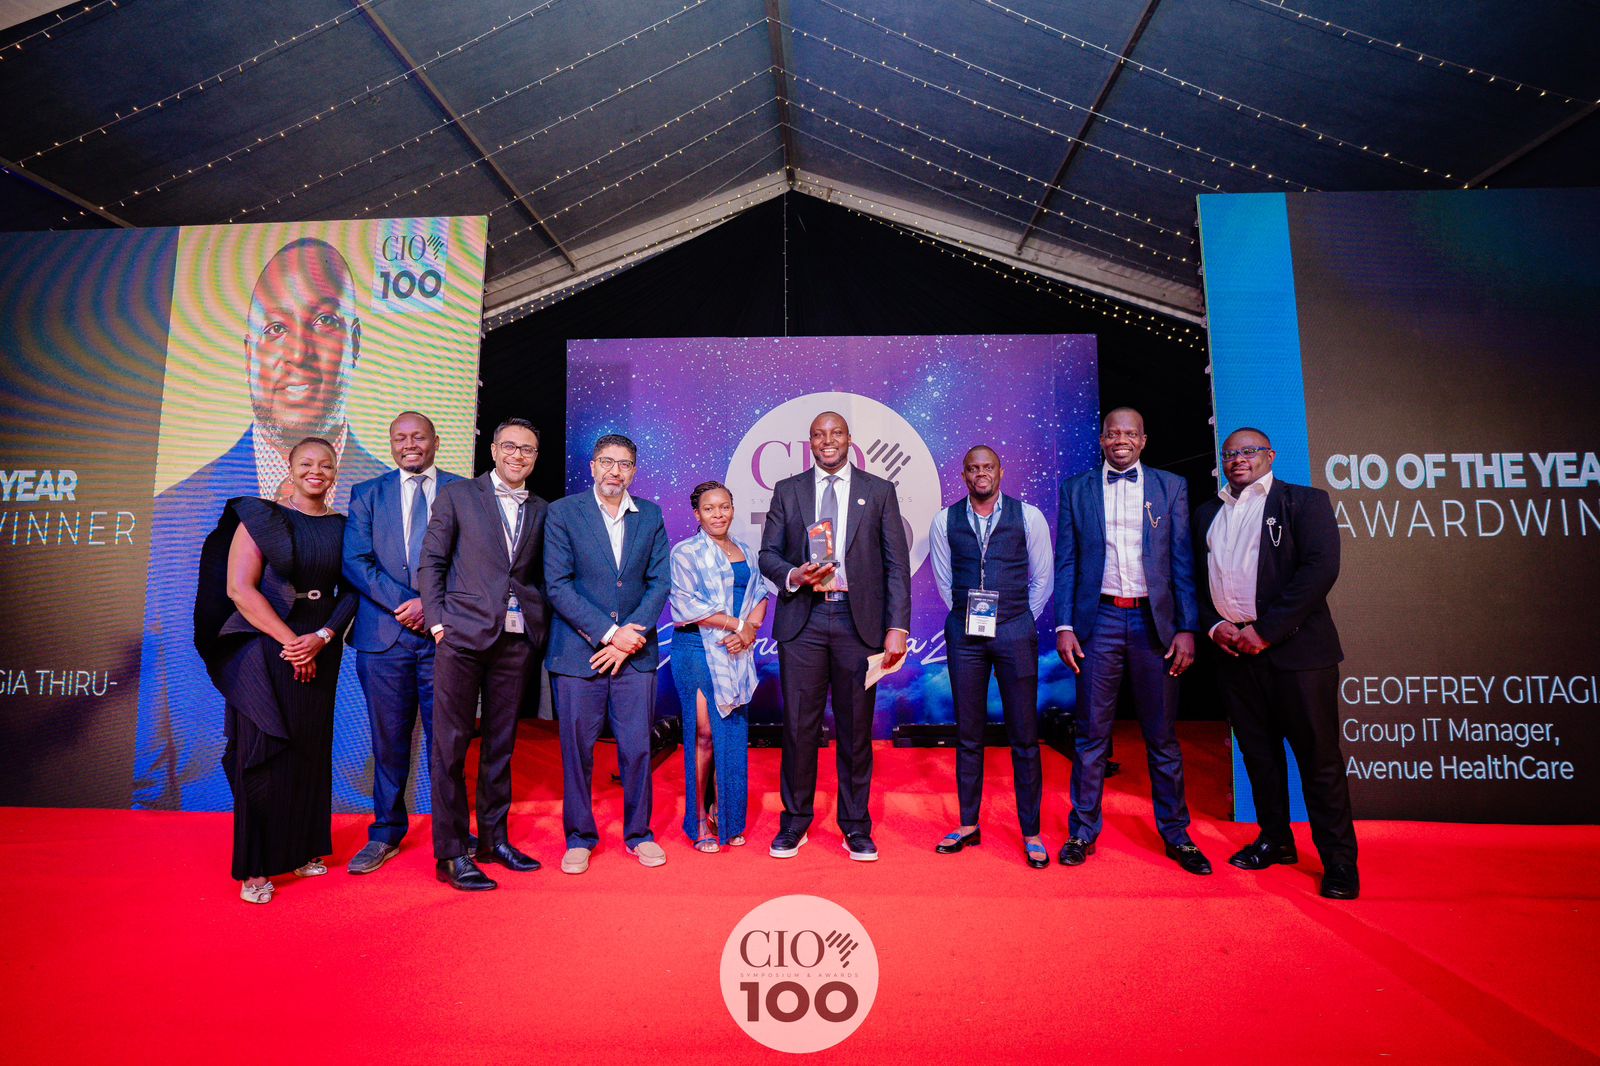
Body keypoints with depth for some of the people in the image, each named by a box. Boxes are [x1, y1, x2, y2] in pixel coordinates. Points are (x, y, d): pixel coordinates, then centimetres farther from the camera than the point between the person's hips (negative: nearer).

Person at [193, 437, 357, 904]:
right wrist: (291, 642, -14)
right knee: (262, 751, 1)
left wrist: (322, 637, -11)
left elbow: (351, 591, 5)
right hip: (265, 650, -3)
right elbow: (239, 588, -10)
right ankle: (255, 867, 13)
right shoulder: (260, 516, -3)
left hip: (320, 652, 4)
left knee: (311, 750, 9)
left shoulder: (343, 527, 7)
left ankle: (303, 849, 24)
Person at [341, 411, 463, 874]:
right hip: (384, 635, 2)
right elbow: (355, 561, 1)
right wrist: (402, 603, -11)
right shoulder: (367, 495, 11)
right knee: (389, 740, 10)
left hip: (444, 633, -1)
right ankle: (386, 834, 25)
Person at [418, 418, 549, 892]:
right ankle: (451, 854, 9)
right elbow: (431, 563, 1)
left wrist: (540, 627, 5)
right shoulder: (456, 495, 4)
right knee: (450, 745, 0)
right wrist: (438, 622, -7)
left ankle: (494, 838, 24)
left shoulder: (541, 511, 14)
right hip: (463, 635, -3)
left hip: (517, 640, 4)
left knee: (501, 744, 12)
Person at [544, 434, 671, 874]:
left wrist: (631, 637, -8)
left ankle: (639, 833, 24)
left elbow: (659, 582, 4)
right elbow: (558, 586, -7)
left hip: (635, 652, 2)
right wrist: (609, 633, -13)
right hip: (577, 652, -2)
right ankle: (579, 838, 24)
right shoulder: (562, 512, -1)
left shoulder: (650, 515, 7)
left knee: (637, 748, 6)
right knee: (577, 749, 6)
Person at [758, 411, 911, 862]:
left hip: (858, 620, 0)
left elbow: (896, 564, 4)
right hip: (803, 619, 1)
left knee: (856, 727, 6)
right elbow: (768, 552, 10)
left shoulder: (879, 491, 8)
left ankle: (855, 826, 20)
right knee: (798, 723, 4)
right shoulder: (787, 490, 12)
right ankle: (795, 820, 20)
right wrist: (792, 576, -12)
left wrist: (897, 626, -5)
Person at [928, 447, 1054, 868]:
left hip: (1015, 631, -1)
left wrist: (1018, 623, 7)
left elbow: (1042, 579, 7)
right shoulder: (945, 521, 4)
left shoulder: (1028, 517, 0)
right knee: (968, 733, 8)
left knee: (1024, 735, 2)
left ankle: (1031, 833, 12)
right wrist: (967, 617, 10)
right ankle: (968, 825, 19)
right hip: (964, 634, 2)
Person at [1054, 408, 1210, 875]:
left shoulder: (1171, 487, 8)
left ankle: (1176, 835, 22)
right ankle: (1083, 832, 17)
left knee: (1162, 735, 8)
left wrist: (1187, 627, -3)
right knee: (1091, 734, 6)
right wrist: (1064, 626, -3)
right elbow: (1066, 563, 5)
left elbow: (1183, 562, 5)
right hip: (1099, 620, 0)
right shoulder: (1075, 489, 7)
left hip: (1155, 622, 0)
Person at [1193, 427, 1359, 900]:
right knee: (1258, 751, 13)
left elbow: (1320, 569, -12)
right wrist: (1214, 626, -3)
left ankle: (1339, 861, 11)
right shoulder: (1207, 514, 15)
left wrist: (1266, 631, -15)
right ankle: (1275, 840, 27)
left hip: (1293, 646, -5)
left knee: (1318, 755, 0)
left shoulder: (1305, 501, 0)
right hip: (1233, 648, 5)